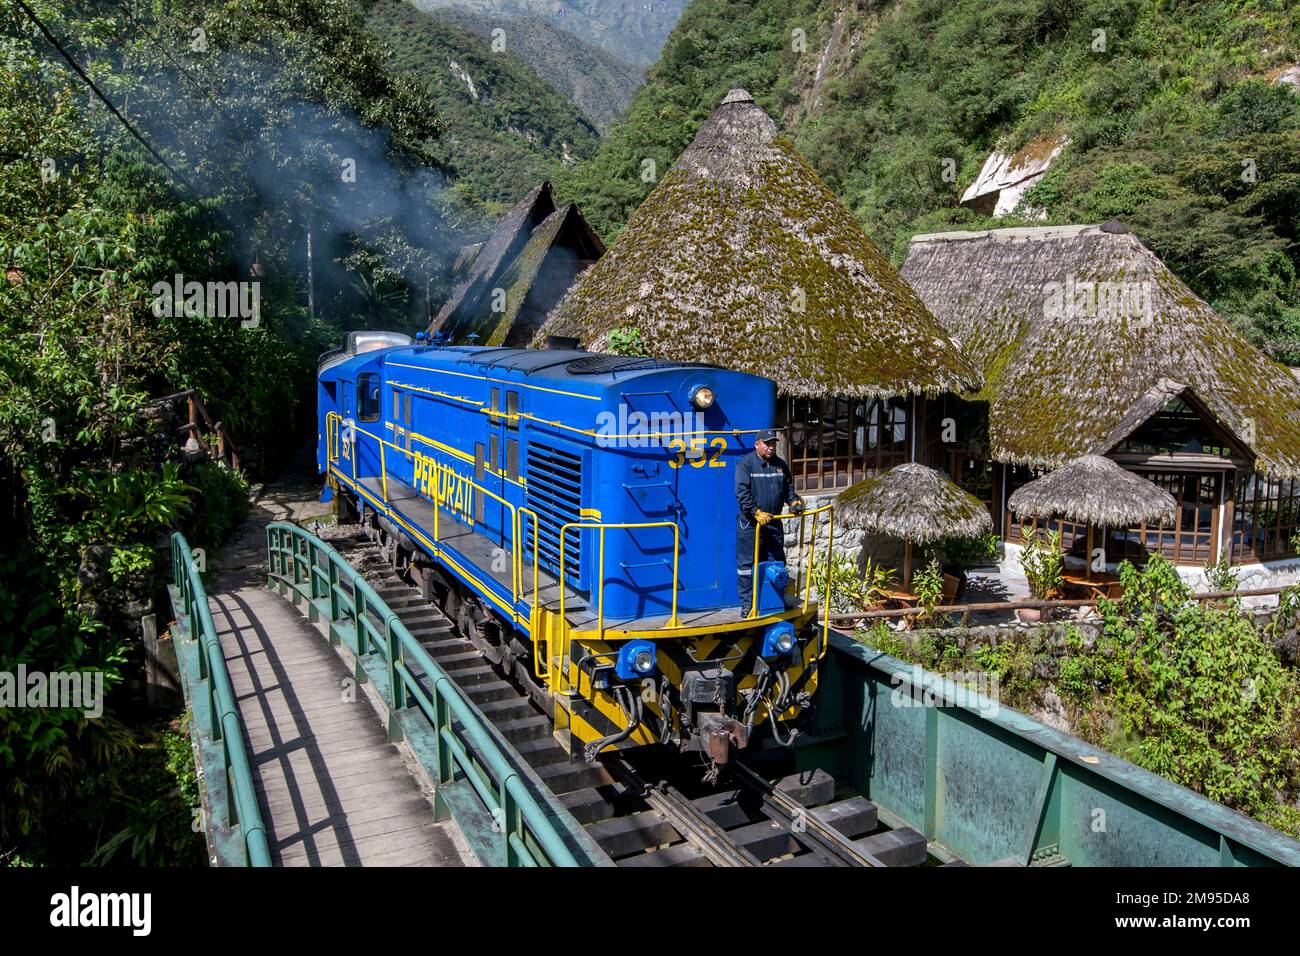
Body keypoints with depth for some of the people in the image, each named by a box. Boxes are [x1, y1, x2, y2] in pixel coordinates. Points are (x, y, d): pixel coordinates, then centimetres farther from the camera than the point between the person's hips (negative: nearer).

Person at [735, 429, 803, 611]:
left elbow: (788, 489, 19)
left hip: (774, 522, 6)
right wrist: (756, 512, -26)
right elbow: (742, 493, -16)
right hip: (750, 524, -6)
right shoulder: (746, 464, -8)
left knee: (776, 562, 12)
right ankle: (747, 604, 5)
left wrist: (794, 502, -2)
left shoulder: (781, 465, 11)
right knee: (747, 564, -2)